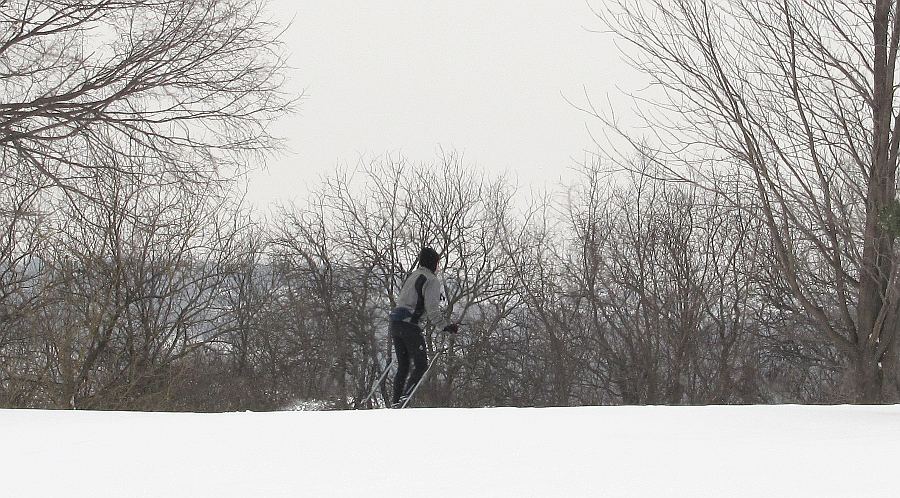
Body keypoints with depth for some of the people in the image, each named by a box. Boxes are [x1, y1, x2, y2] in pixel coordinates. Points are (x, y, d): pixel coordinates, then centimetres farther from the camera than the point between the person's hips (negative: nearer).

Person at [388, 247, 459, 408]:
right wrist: (445, 326, -16)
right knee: (421, 365, -3)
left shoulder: (412, 277, 20)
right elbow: (432, 309, -17)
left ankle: (396, 403, 11)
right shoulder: (431, 280, -7)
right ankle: (404, 400, -16)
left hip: (396, 323, 8)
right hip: (410, 326, -8)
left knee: (403, 366, 14)